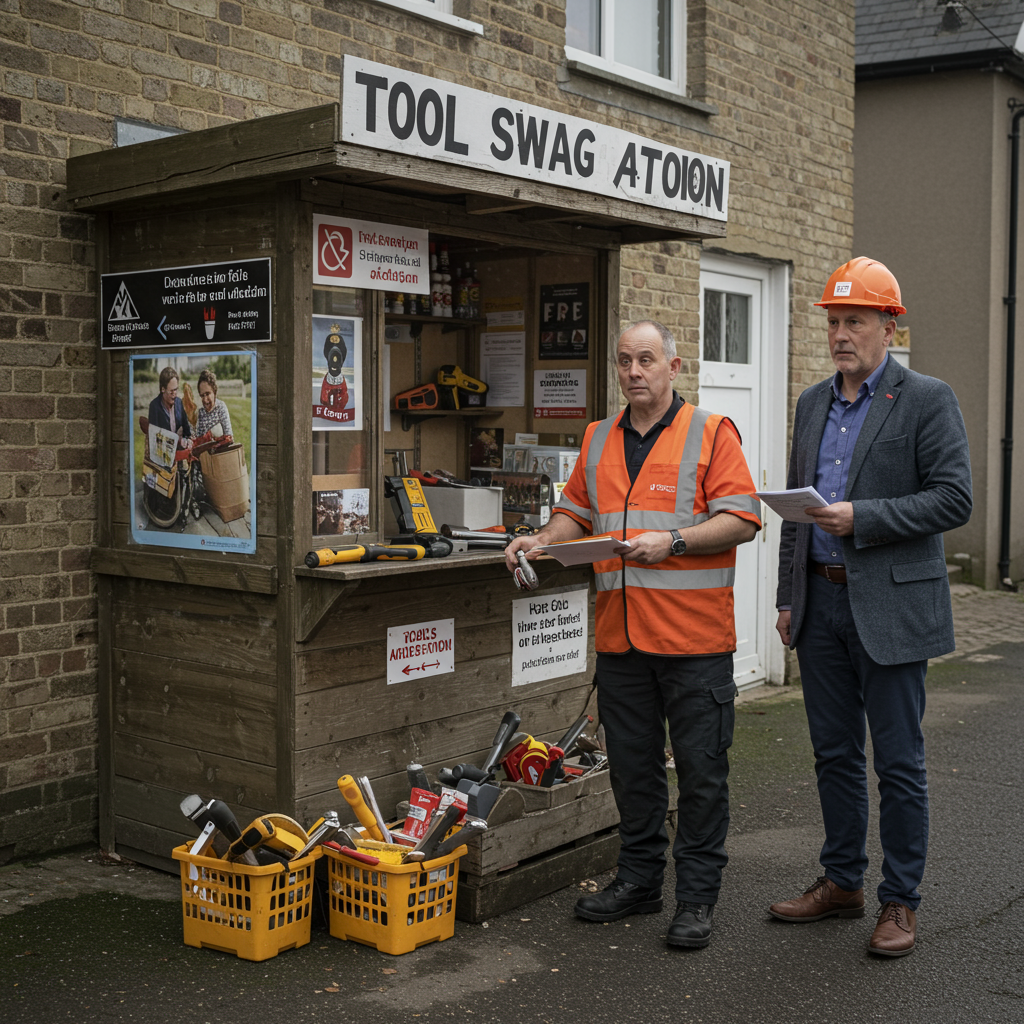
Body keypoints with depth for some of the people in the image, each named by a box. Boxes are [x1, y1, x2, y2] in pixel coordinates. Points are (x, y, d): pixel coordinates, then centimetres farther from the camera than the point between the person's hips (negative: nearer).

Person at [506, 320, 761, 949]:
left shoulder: (711, 433, -2)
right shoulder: (599, 441, 15)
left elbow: (742, 520, -8)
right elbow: (577, 512, 22)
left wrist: (673, 541, -19)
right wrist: (543, 541, 3)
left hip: (695, 636, -5)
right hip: (621, 636, 5)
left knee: (701, 768, 2)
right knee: (632, 765, 13)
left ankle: (698, 896, 12)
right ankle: (640, 879, 27)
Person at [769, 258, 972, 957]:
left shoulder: (927, 400, -5)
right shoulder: (813, 403, 13)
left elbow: (954, 499, -12)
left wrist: (862, 518, -19)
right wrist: (789, 597, 13)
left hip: (891, 605, -6)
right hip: (822, 601, 6)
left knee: (899, 762, 2)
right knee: (835, 754, 14)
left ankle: (900, 902, 14)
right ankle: (841, 883, 28)